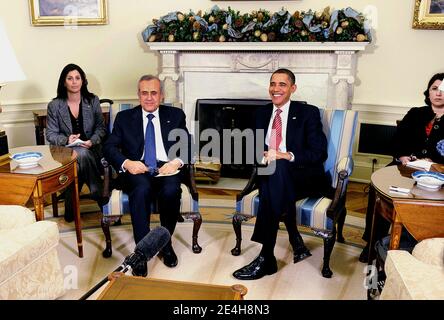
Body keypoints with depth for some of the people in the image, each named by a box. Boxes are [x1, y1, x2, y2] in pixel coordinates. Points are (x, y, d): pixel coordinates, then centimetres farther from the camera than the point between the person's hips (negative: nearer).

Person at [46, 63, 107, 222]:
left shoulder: (93, 100, 6)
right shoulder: (54, 105, 3)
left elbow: (101, 127, 6)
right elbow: (51, 134, 4)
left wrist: (92, 141, -14)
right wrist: (67, 140, -17)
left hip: (91, 148, 1)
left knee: (82, 155, -34)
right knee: (81, 154, -35)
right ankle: (100, 198, -22)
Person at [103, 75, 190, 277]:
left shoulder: (175, 116, 16)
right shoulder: (124, 118, 15)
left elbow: (188, 145, 9)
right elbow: (109, 147, 6)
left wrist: (177, 161, -13)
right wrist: (126, 163, -15)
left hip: (166, 169, 1)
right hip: (137, 171, 0)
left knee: (171, 191, -33)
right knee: (142, 190, -35)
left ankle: (165, 243, -9)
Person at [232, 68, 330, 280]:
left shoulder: (308, 113, 2)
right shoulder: (261, 114, 16)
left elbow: (319, 153, -7)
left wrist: (287, 156, -24)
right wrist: (263, 156, -11)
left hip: (304, 177, -3)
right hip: (271, 176, 3)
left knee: (278, 168, -38)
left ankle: (267, 257, -37)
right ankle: (296, 243, -20)